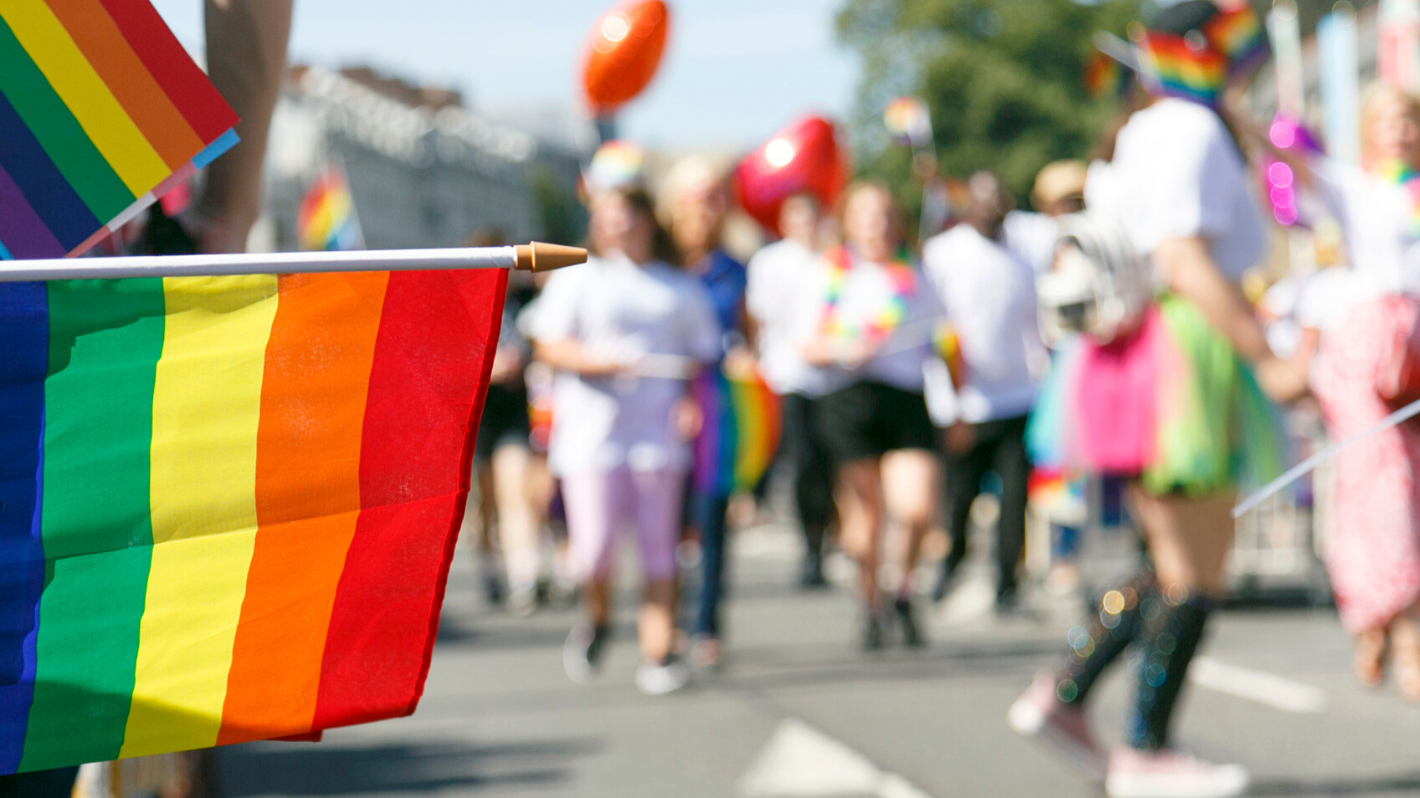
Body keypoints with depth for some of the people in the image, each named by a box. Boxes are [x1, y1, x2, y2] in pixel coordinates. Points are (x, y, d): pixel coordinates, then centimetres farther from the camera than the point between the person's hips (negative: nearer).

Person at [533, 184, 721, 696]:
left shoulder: (682, 289, 14)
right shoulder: (578, 279, 9)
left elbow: (702, 354, 15)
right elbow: (547, 345, 2)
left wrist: (692, 401, -4)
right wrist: (596, 361, -16)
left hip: (658, 432, 2)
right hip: (592, 431, -2)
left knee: (659, 548, -3)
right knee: (595, 547, -9)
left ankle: (658, 654, -1)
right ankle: (597, 619, 21)